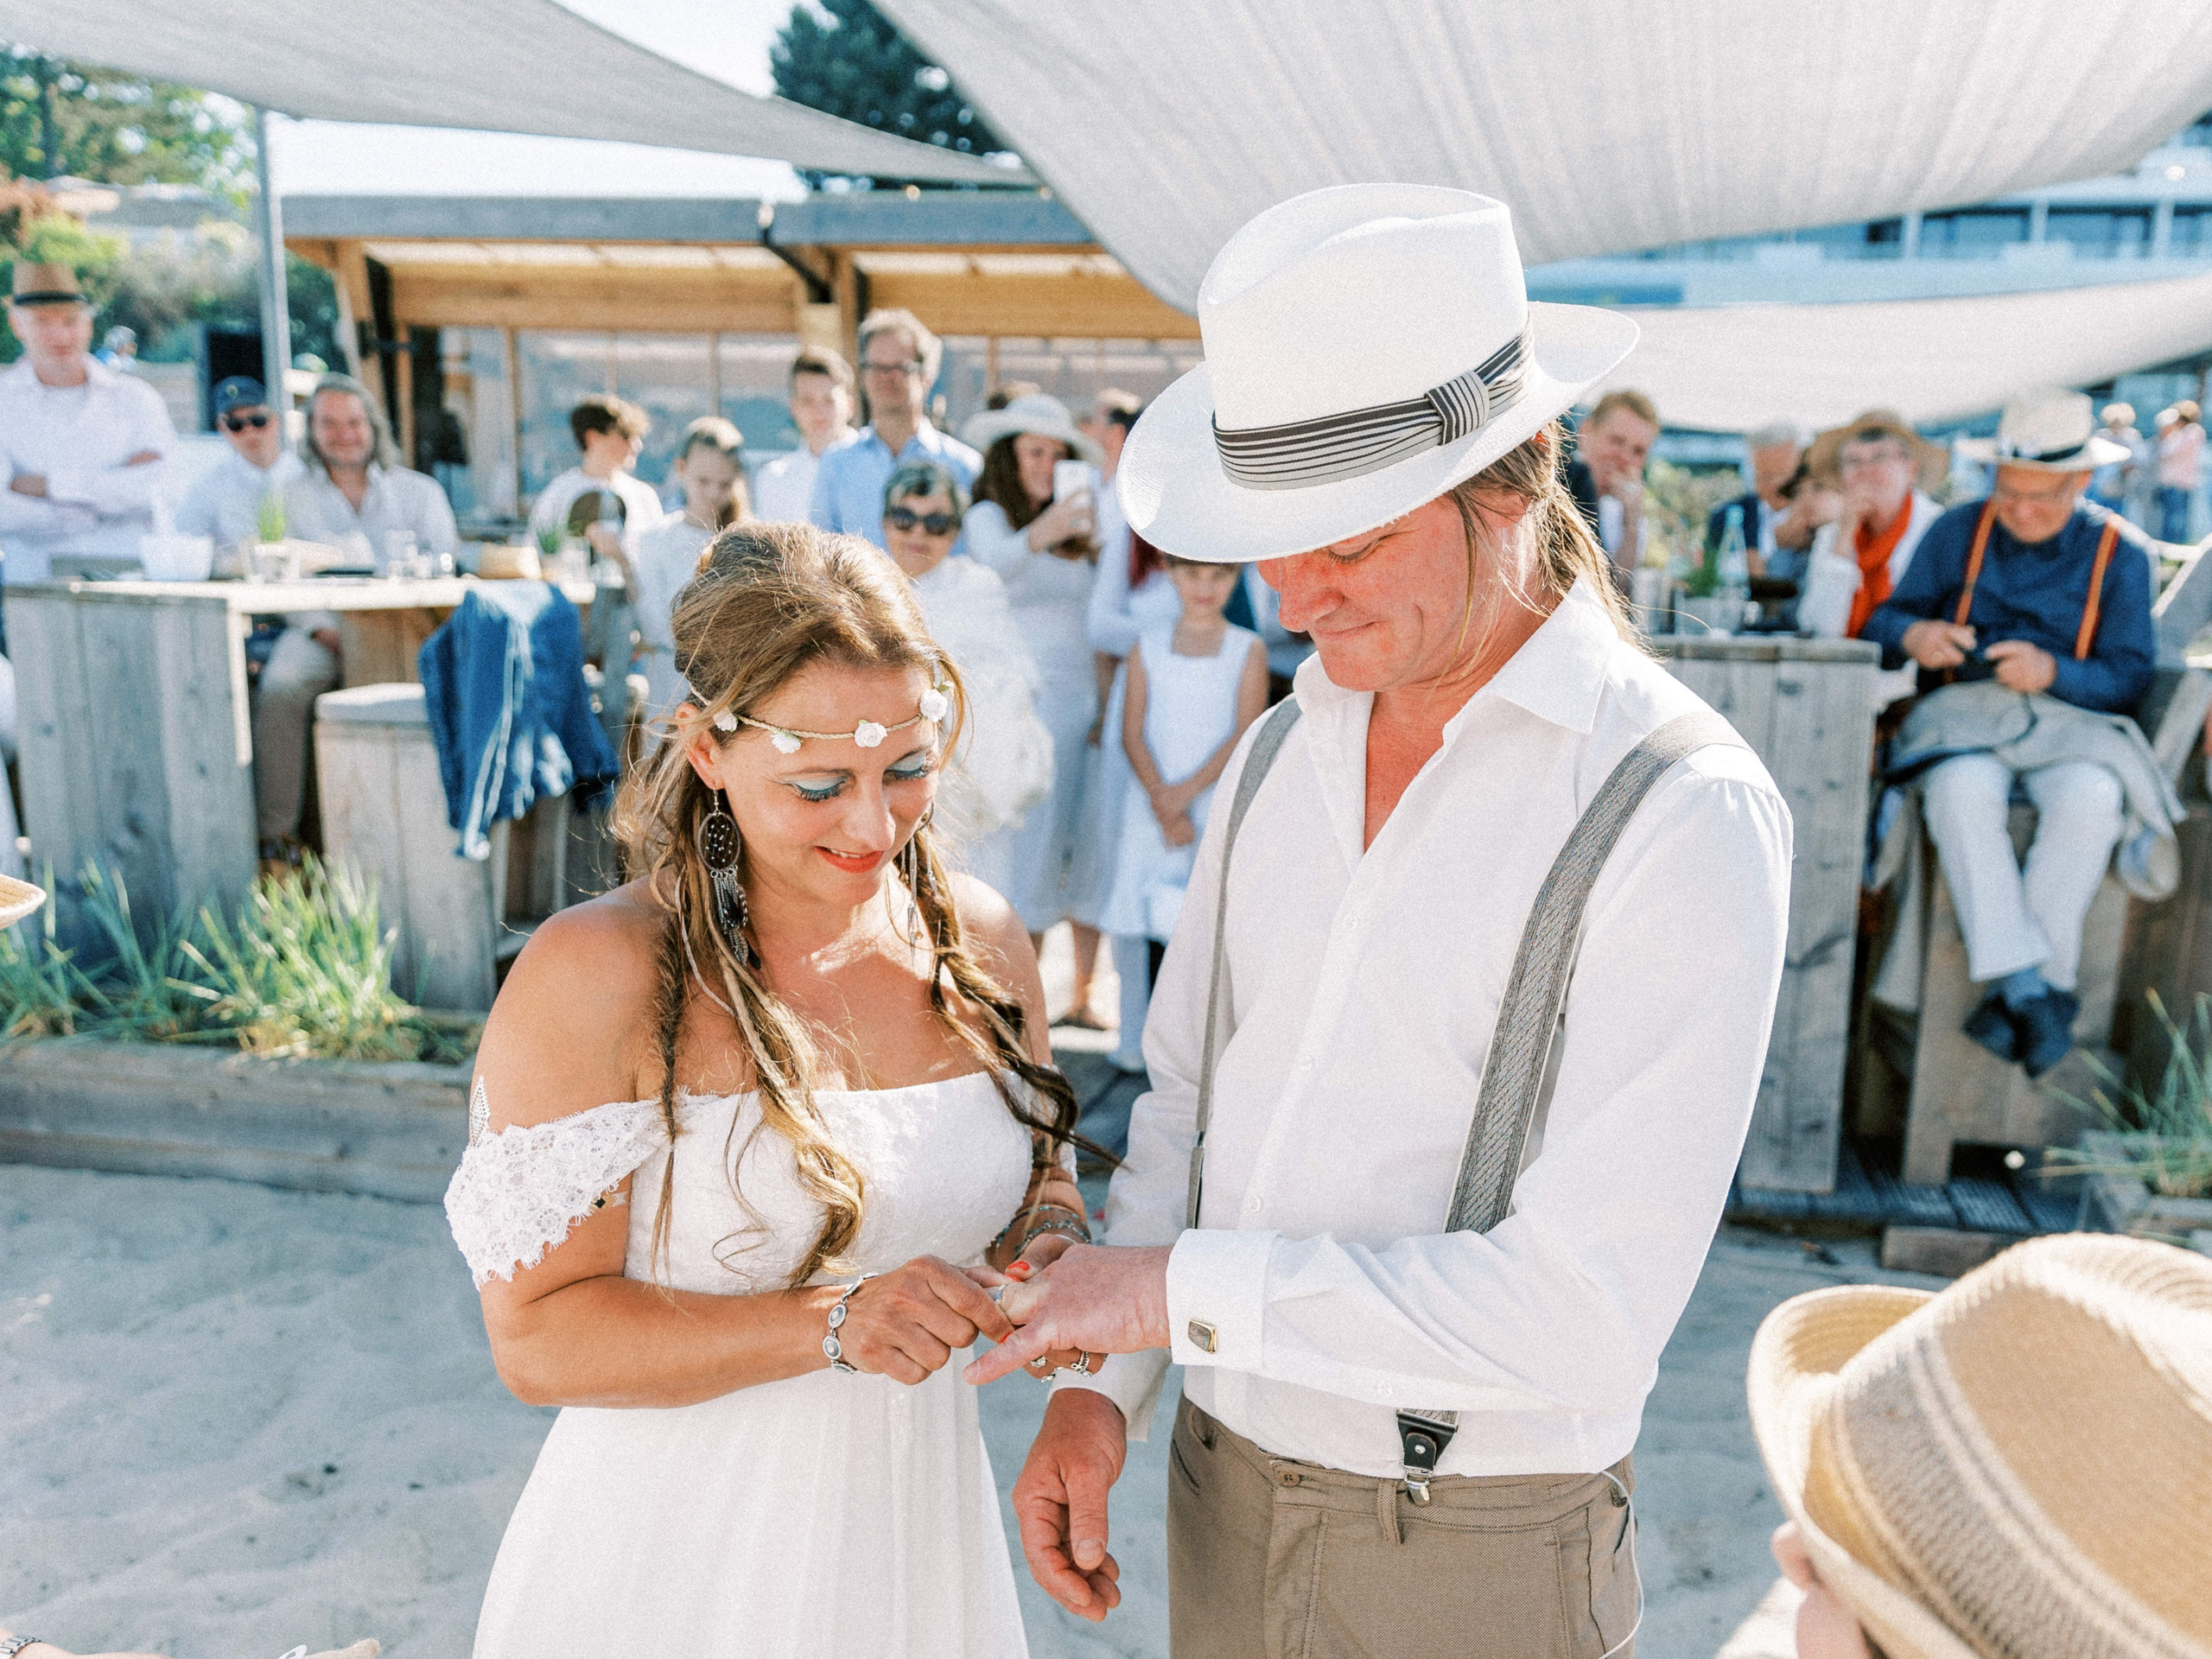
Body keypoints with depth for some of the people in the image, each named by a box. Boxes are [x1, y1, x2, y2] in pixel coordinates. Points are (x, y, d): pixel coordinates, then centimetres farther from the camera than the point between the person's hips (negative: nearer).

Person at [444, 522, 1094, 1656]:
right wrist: (831, 1326, -27)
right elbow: (539, 1339, -16)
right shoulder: (595, 976, -18)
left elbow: (1043, 1170, 10)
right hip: (675, 1566, -4)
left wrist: (1055, 1250, -12)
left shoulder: (979, 939, -3)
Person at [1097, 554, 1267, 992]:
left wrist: (1187, 791, -13)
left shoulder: (1249, 649, 2)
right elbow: (1132, 735, 1)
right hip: (1156, 815, 2)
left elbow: (1246, 736, -5)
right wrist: (1162, 802, -12)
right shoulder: (1148, 648, 7)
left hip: (1221, 808, -2)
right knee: (1158, 938, 4)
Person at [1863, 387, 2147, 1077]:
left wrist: (2053, 672, -19)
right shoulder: (1958, 530, 11)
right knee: (1962, 789, -37)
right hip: (1961, 708, 0)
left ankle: (2009, 994, -29)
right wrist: (1913, 634, -17)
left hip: (2067, 715, 0)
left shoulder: (2117, 555, 8)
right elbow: (1884, 621, 8)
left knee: (2091, 799, -36)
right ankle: (2030, 989, -38)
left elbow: (2129, 676, 2)